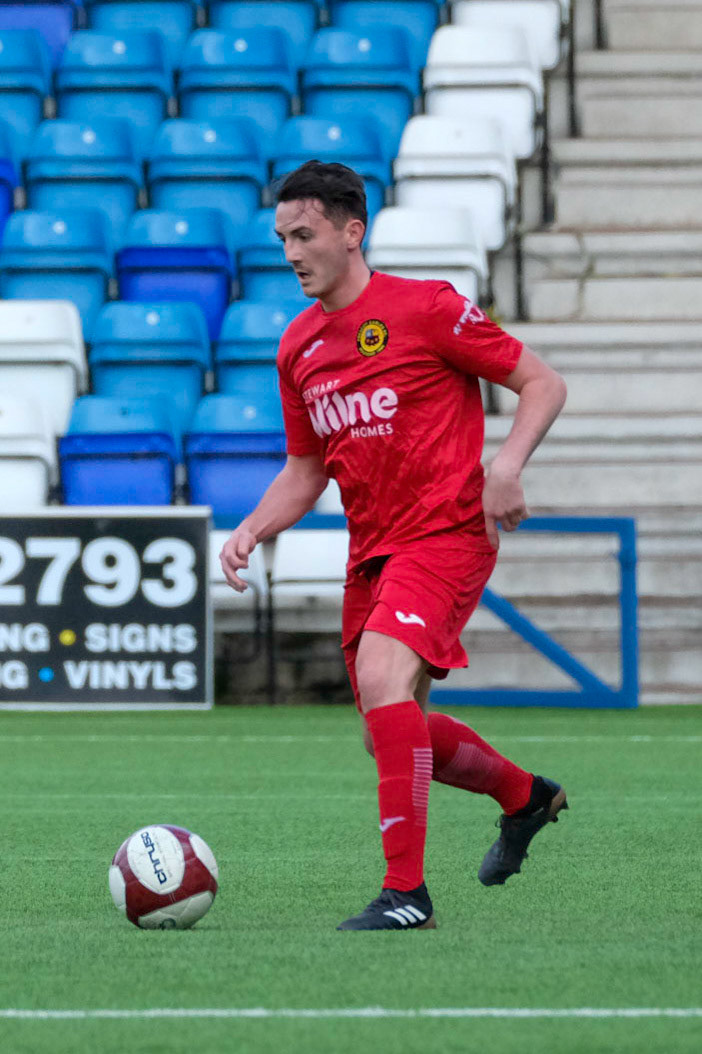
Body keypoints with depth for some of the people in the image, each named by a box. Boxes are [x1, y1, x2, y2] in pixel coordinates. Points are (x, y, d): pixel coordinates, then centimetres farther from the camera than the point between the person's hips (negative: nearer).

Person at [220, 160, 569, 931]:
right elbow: (305, 471, 19)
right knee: (389, 736, 13)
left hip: (445, 532, -8)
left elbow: (542, 384, -5)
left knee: (382, 674, -29)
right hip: (371, 551, 8)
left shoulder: (426, 309, -10)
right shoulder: (299, 348, 10)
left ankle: (406, 891, -26)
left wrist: (507, 465, -21)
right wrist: (252, 532, 1)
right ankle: (525, 796, 42)